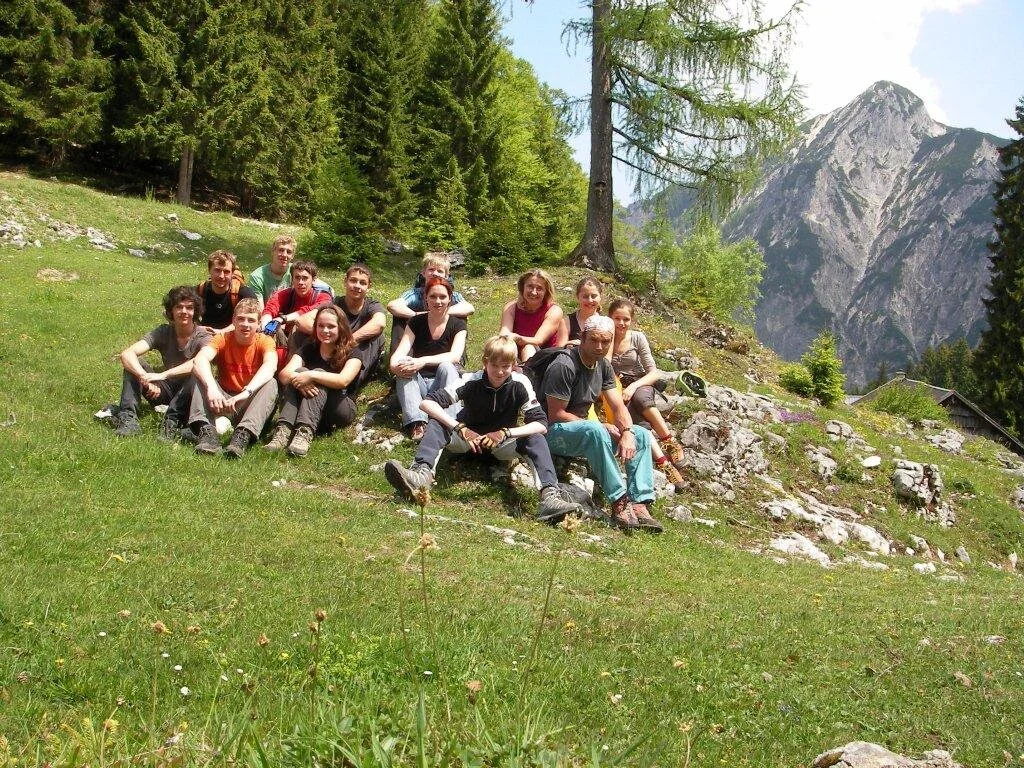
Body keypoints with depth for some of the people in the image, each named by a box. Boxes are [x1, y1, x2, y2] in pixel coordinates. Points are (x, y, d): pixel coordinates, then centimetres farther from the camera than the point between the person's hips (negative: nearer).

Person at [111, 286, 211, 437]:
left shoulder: (203, 336, -13)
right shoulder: (163, 332, -4)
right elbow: (126, 354, -17)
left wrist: (163, 375, -43)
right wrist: (146, 379, -35)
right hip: (165, 390, 4)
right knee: (133, 363, -16)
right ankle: (128, 418, -29)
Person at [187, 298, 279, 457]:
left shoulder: (264, 341, -7)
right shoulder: (223, 339, -4)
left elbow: (270, 365, -30)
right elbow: (201, 358, -25)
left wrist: (246, 392, -48)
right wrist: (211, 388, -45)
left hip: (250, 404, -1)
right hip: (222, 402, 2)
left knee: (271, 383, -29)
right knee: (199, 374, -20)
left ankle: (244, 435, -45)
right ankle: (206, 430, -38)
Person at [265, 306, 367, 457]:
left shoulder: (352, 352, -3)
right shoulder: (309, 349, 8)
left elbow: (343, 381, -24)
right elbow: (284, 374, -10)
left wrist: (311, 375, -33)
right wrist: (298, 379, -32)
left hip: (341, 408, -3)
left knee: (318, 375, -27)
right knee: (299, 371, -22)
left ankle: (305, 433, -49)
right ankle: (283, 430, -41)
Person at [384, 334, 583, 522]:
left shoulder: (520, 384, -19)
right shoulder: (471, 381, -21)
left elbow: (541, 424, -24)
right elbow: (427, 403, -30)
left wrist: (505, 433, -38)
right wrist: (460, 428, -42)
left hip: (502, 444, 0)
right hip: (468, 437, 0)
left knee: (535, 438, -30)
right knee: (438, 420, -28)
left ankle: (550, 495, -46)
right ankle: (422, 473, -51)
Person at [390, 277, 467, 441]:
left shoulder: (457, 324, -1)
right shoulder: (416, 322, 4)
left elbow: (455, 356, -19)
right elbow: (400, 352, -10)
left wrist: (424, 361, -35)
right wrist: (394, 366, -35)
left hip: (443, 384, -2)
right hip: (418, 383, 2)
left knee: (445, 366, -31)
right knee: (404, 367, -28)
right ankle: (416, 423, -44)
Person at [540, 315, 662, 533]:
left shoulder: (603, 365, 6)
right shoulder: (564, 366, -20)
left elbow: (618, 406, 3)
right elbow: (556, 415, -21)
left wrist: (627, 432, -18)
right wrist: (601, 426, -19)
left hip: (581, 428, 9)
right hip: (552, 433, -9)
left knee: (642, 435, -2)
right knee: (594, 431, -39)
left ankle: (640, 504, -16)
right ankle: (619, 503, -34)